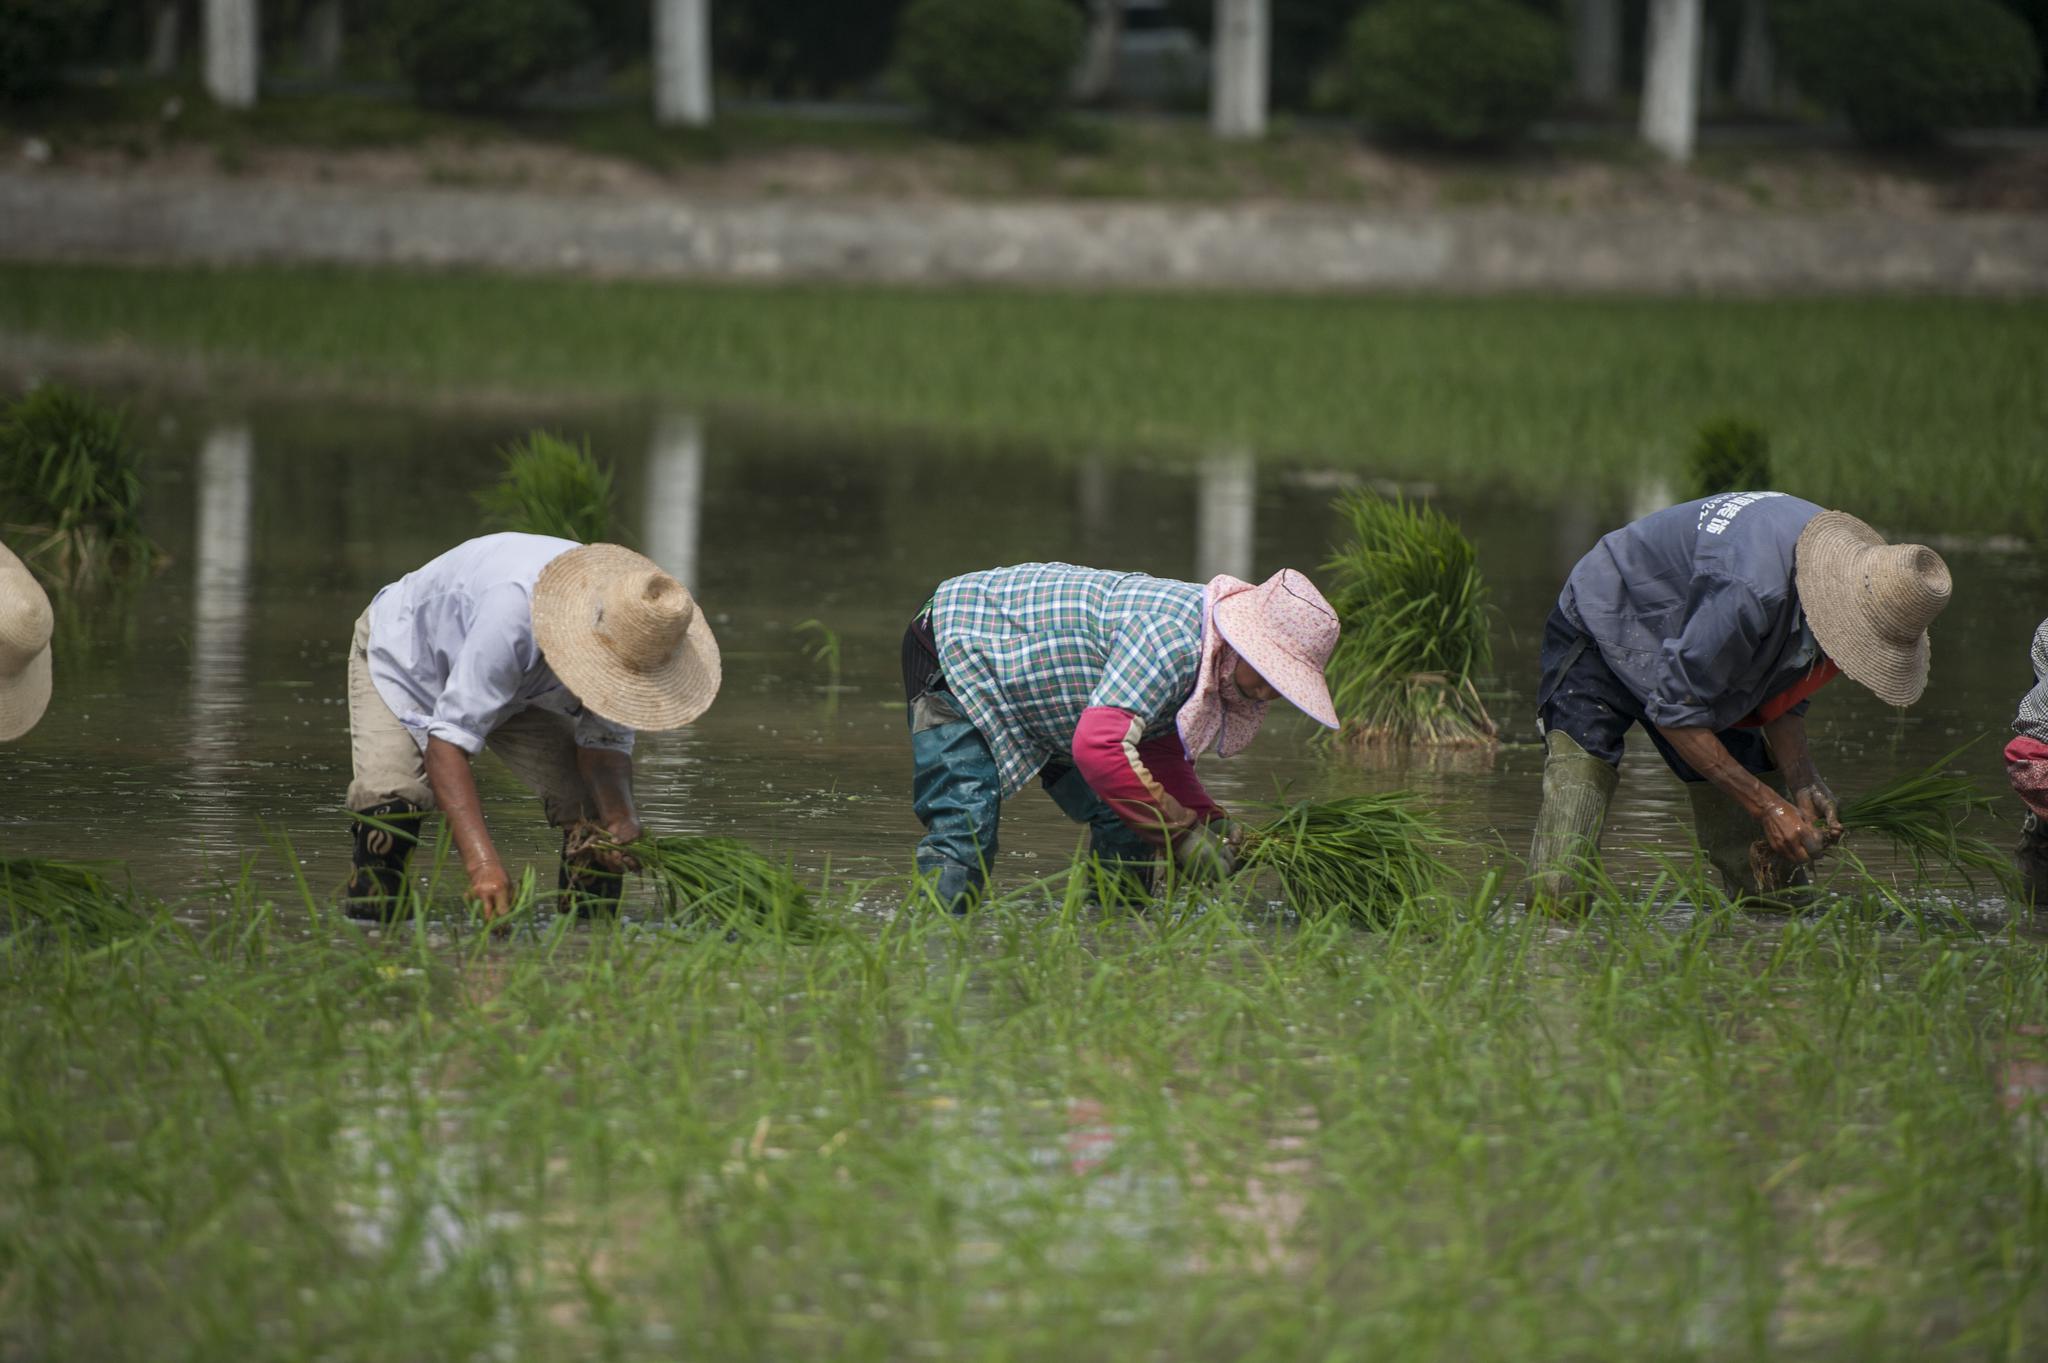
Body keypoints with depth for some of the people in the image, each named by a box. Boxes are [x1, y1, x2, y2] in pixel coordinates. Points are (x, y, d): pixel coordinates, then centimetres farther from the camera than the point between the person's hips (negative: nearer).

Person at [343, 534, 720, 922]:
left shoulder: (634, 637, -27)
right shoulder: (513, 612, -46)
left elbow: (605, 742, -17)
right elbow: (449, 737, -47)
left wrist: (621, 821, -39)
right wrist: (481, 862, -56)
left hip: (517, 689, 5)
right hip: (405, 656, -5)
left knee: (601, 804, -10)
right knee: (391, 800, -28)